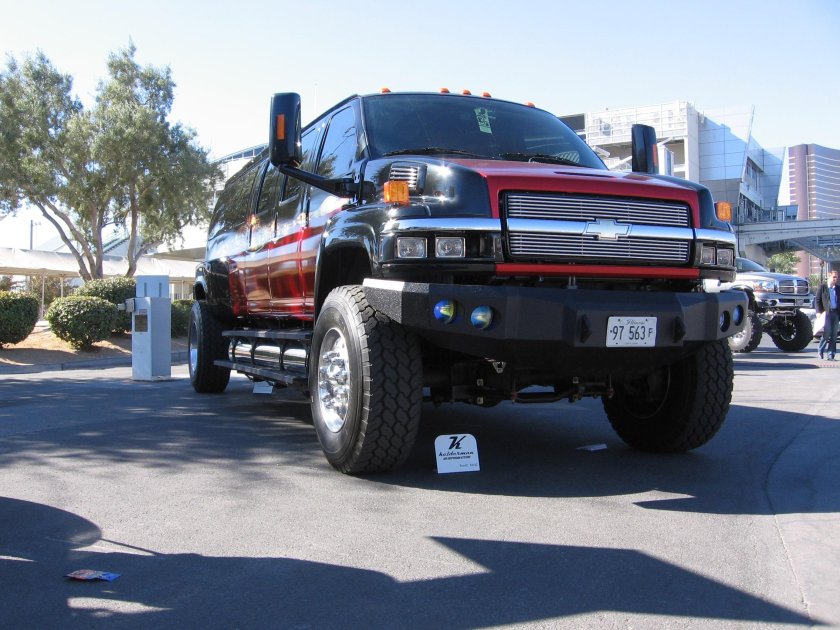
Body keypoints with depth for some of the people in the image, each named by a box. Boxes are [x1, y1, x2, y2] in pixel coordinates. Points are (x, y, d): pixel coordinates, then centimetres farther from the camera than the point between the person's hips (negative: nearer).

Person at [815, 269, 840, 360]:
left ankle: (831, 355, 5)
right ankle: (821, 350, 11)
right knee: (827, 332, -11)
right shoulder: (823, 287, 3)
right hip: (826, 312, -4)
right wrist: (819, 312, -8)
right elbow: (818, 300, 1)